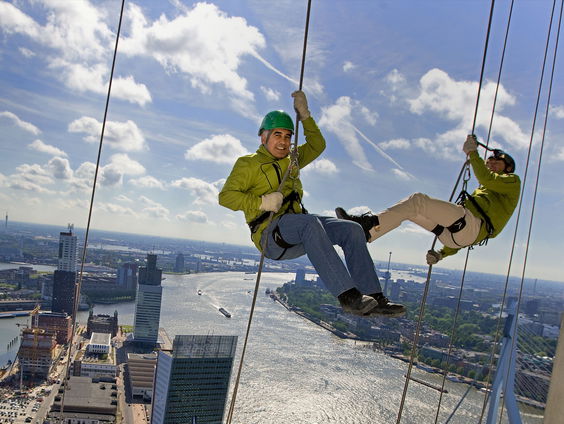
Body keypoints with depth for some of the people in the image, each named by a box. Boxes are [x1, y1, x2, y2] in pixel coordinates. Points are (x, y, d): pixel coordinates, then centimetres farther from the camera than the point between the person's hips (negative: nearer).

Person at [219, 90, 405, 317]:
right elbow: (225, 196, -4)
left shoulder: (291, 160, 26)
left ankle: (373, 298, -19)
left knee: (352, 229, -14)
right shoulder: (248, 164, 6)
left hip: (300, 235, 7)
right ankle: (347, 295, -44)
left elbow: (317, 145, 24)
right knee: (310, 223, -38)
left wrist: (304, 115, 11)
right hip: (271, 234, -7)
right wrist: (261, 202, -17)